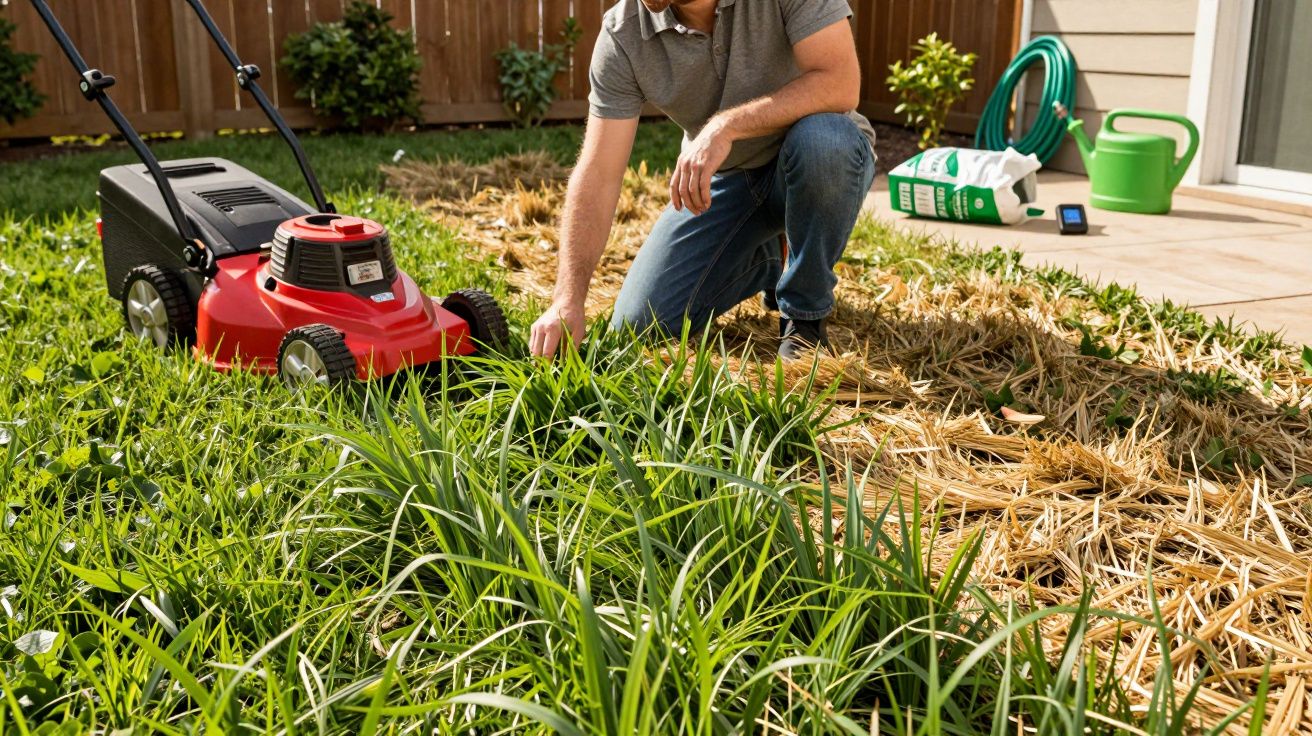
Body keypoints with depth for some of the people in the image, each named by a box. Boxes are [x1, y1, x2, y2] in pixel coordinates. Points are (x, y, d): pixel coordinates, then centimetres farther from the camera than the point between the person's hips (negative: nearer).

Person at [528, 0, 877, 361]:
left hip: (816, 167, -3)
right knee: (641, 324, -8)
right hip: (723, 178, 3)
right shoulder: (623, 34, -18)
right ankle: (765, 260, 21)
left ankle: (806, 318, -14)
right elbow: (598, 174, -21)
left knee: (822, 138, -38)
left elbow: (841, 84, -33)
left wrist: (725, 126, -39)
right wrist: (568, 299, -29)